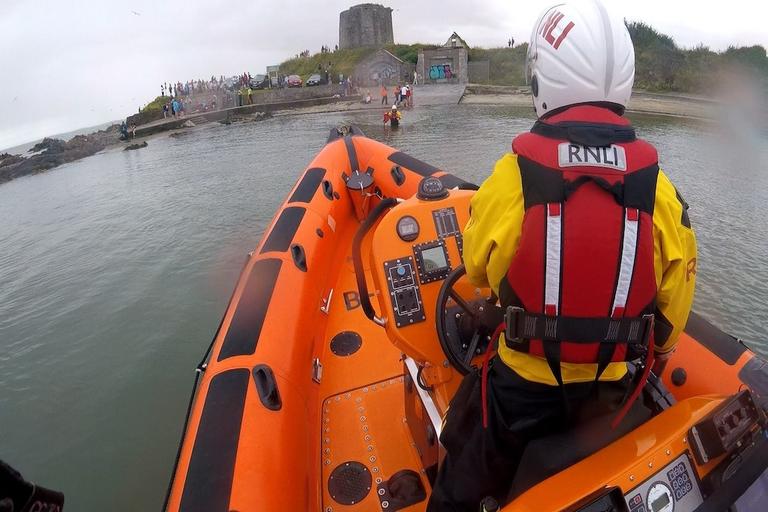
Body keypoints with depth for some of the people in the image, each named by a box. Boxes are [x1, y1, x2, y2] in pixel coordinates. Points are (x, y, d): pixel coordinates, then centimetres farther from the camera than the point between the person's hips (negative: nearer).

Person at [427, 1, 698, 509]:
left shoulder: (513, 176, -22)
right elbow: (673, 307, -1)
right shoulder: (660, 189, -14)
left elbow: (478, 268, -4)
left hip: (524, 390, -2)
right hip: (616, 392, 3)